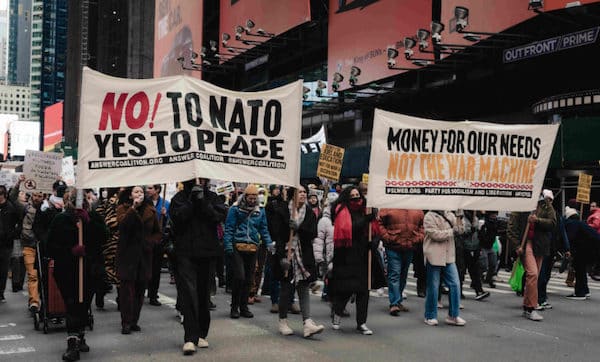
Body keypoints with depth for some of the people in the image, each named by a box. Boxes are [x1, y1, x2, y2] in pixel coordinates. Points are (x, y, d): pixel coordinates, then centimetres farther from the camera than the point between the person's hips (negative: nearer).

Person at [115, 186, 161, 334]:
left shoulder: (150, 211, 10)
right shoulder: (123, 209, 1)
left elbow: (158, 232, 17)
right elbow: (122, 223, -21)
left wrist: (150, 242, -1)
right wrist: (133, 208, -26)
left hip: (144, 254, 4)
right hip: (127, 254, -4)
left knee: (140, 289, 6)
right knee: (127, 288, -7)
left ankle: (134, 321, 16)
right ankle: (126, 323, -2)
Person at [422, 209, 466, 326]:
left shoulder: (449, 215, 12)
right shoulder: (429, 217, -7)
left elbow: (460, 230, 9)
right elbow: (435, 234, -16)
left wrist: (459, 218, -8)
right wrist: (452, 231, -10)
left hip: (449, 257, 6)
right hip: (434, 257, -6)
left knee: (455, 284, 1)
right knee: (433, 287, 2)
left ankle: (453, 316, 10)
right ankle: (430, 316, 14)